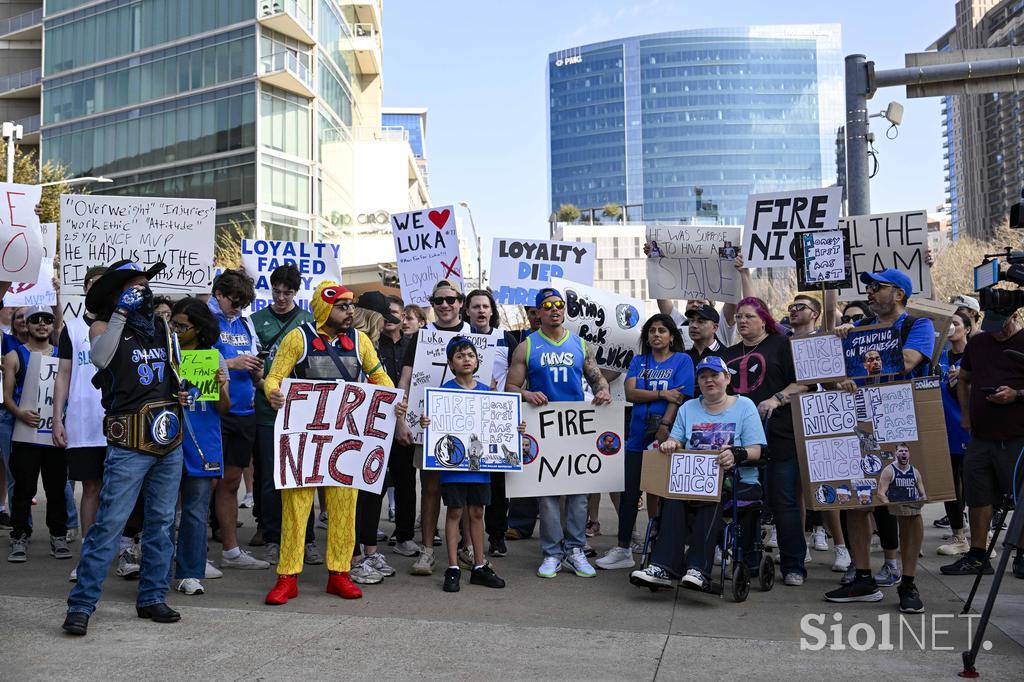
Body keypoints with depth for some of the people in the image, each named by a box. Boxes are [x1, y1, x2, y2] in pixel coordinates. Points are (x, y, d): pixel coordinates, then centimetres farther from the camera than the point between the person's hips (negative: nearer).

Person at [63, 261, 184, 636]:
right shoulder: (104, 326, -1)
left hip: (169, 440, 6)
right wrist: (120, 314, -27)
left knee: (161, 523, 10)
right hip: (129, 445, -6)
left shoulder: (162, 327, 14)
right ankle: (81, 605, 0)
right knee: (109, 523, -8)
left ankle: (152, 598, 20)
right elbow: (99, 356, -23)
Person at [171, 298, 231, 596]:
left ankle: (190, 574, 10)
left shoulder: (214, 357, 7)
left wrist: (221, 387, -14)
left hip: (202, 444, 0)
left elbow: (224, 409, 6)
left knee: (196, 512, 3)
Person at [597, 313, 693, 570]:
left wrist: (664, 429, -18)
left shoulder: (682, 360, 1)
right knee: (629, 493, 4)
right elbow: (630, 393, -1)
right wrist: (662, 394, -12)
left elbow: (678, 398, -9)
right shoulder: (638, 361, 13)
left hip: (666, 438, -4)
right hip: (638, 438, 4)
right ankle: (623, 549, 13)